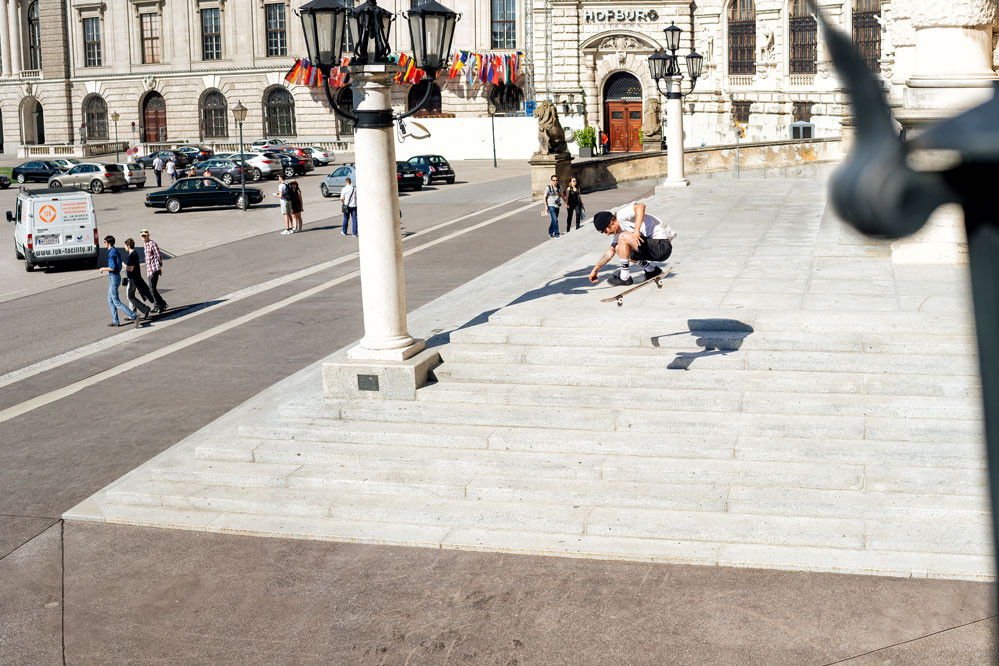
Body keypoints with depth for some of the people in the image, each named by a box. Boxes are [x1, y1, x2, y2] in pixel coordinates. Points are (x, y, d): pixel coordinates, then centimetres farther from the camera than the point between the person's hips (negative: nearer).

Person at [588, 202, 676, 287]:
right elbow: (611, 251, 25)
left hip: (662, 246, -10)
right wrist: (596, 269, 25)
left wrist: (636, 231, -33)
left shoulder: (621, 214, -12)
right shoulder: (618, 230, 16)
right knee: (619, 249, 15)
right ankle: (653, 271, 18)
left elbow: (641, 206, -30)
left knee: (623, 238, -18)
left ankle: (625, 278, -8)